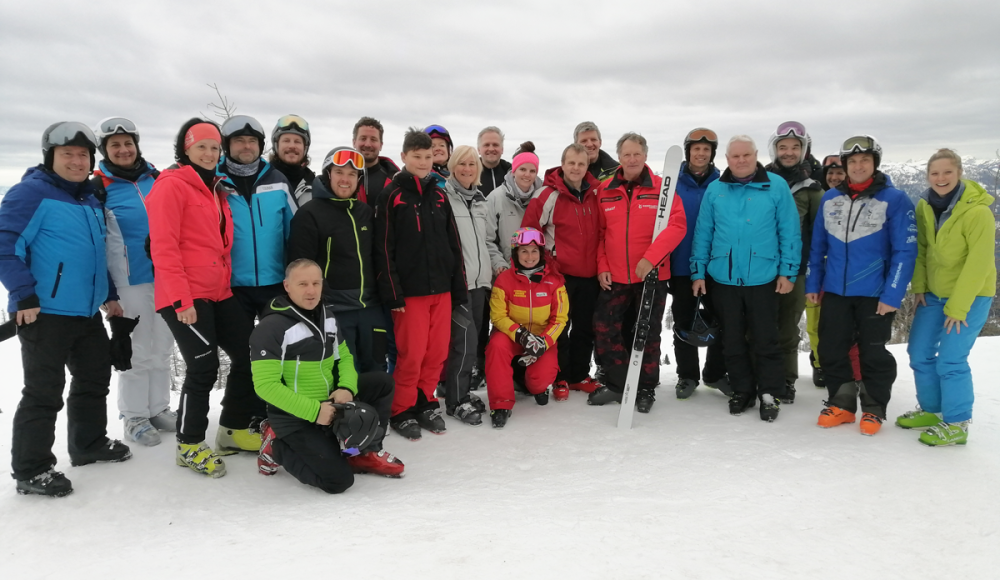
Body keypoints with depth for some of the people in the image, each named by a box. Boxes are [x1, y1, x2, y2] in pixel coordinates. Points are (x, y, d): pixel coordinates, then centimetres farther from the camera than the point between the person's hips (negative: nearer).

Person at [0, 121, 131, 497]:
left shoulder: (90, 199, 15)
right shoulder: (31, 192, -10)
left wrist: (109, 294, 20)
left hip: (87, 311, 9)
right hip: (44, 313, -9)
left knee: (95, 377, 18)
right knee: (44, 392, -3)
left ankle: (90, 444, 36)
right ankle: (30, 471, 9)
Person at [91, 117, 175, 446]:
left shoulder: (156, 179, 9)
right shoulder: (99, 188, -3)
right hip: (130, 281, -4)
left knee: (162, 347, 12)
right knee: (137, 351, 1)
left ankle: (159, 408, 26)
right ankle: (134, 417, 15)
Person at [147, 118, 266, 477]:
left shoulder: (218, 189, 19)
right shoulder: (171, 186, -7)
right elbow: (163, 247, -14)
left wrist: (226, 282, 16)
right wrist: (181, 298, -19)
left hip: (218, 293, 9)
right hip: (184, 298, -8)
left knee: (248, 354, 9)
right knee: (204, 366, -8)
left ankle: (234, 430, 25)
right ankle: (189, 446, 10)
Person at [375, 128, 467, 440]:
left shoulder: (439, 196, 12)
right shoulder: (393, 195, -3)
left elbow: (454, 244, 15)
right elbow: (384, 248, -8)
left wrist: (459, 287, 11)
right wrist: (393, 292, -14)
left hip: (441, 288, 5)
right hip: (410, 290, -5)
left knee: (437, 352, 8)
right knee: (412, 354, -3)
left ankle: (425, 403, 24)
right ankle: (402, 411, 14)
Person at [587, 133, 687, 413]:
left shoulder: (662, 188, -6)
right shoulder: (605, 191, 3)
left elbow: (677, 225, -15)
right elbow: (600, 232, 8)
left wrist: (650, 257, -24)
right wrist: (602, 266, 0)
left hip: (652, 275, -3)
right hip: (614, 276, 3)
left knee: (648, 332, 8)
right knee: (605, 327, 3)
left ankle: (646, 389, 23)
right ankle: (617, 383, 21)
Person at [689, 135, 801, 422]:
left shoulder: (776, 186, -3)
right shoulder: (715, 190, 3)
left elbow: (789, 232, -2)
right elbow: (702, 234, 6)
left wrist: (787, 271, -5)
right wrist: (698, 272, 3)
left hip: (763, 279, -2)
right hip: (722, 279, 2)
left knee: (766, 340, 5)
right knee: (732, 341, 12)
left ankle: (770, 395, 19)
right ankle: (742, 390, 26)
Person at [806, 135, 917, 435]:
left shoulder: (894, 200, -8)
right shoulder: (830, 199, 6)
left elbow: (905, 251, -11)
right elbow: (817, 245, 11)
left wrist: (892, 295, -16)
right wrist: (812, 283, 8)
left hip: (875, 295, -4)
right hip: (834, 292, 4)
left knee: (873, 354, 7)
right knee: (830, 351, 9)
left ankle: (874, 409, 24)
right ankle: (841, 404, 25)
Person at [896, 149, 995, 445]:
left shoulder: (977, 212, -21)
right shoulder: (924, 206, -3)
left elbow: (978, 264, -20)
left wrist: (958, 307, -18)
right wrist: (918, 286, -3)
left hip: (971, 296, -6)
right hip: (934, 293, 6)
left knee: (950, 359, -8)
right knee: (919, 354, 9)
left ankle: (956, 424, 8)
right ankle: (931, 410, 27)